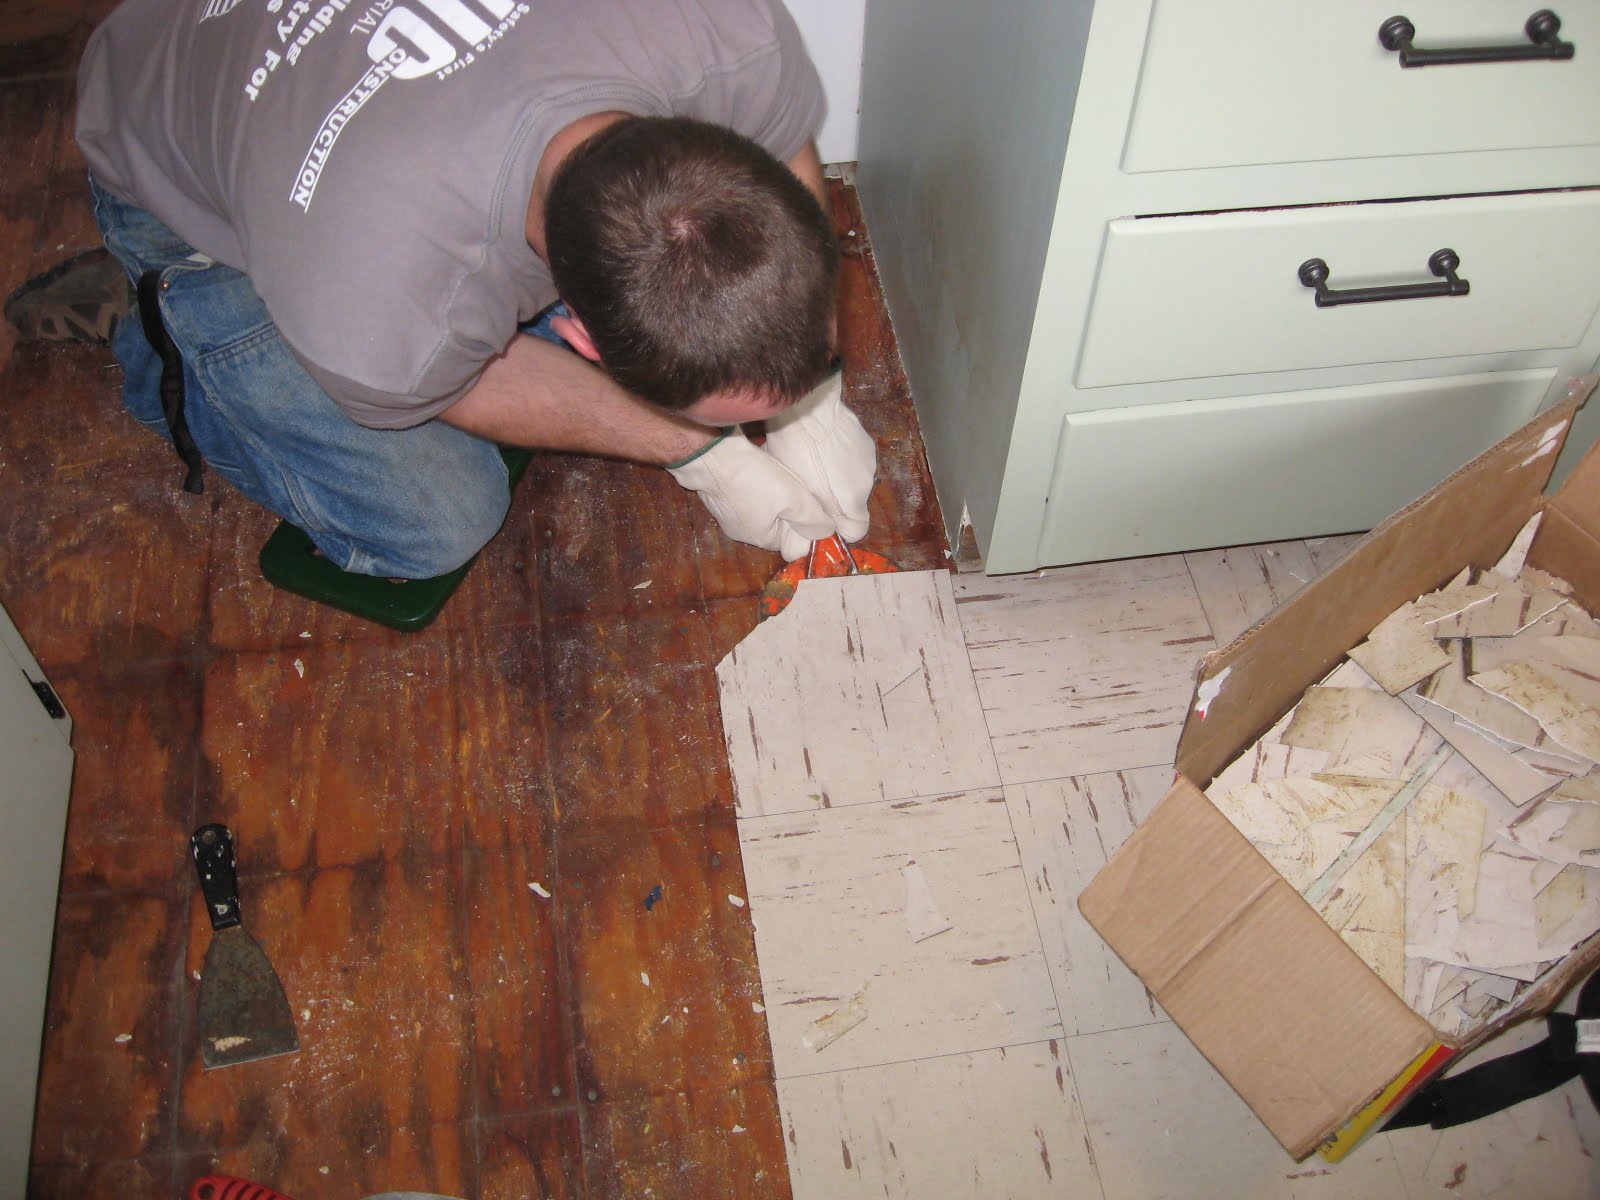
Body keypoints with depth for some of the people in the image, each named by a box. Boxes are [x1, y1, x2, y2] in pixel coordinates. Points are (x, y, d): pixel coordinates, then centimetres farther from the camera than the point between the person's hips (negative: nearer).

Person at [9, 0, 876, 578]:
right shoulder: (383, 338, -45)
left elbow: (789, 163, -12)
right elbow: (476, 381, -19)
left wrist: (812, 401, -14)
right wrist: (699, 455, -13)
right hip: (180, 188, -4)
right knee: (435, 527, -9)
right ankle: (149, 337, 14)